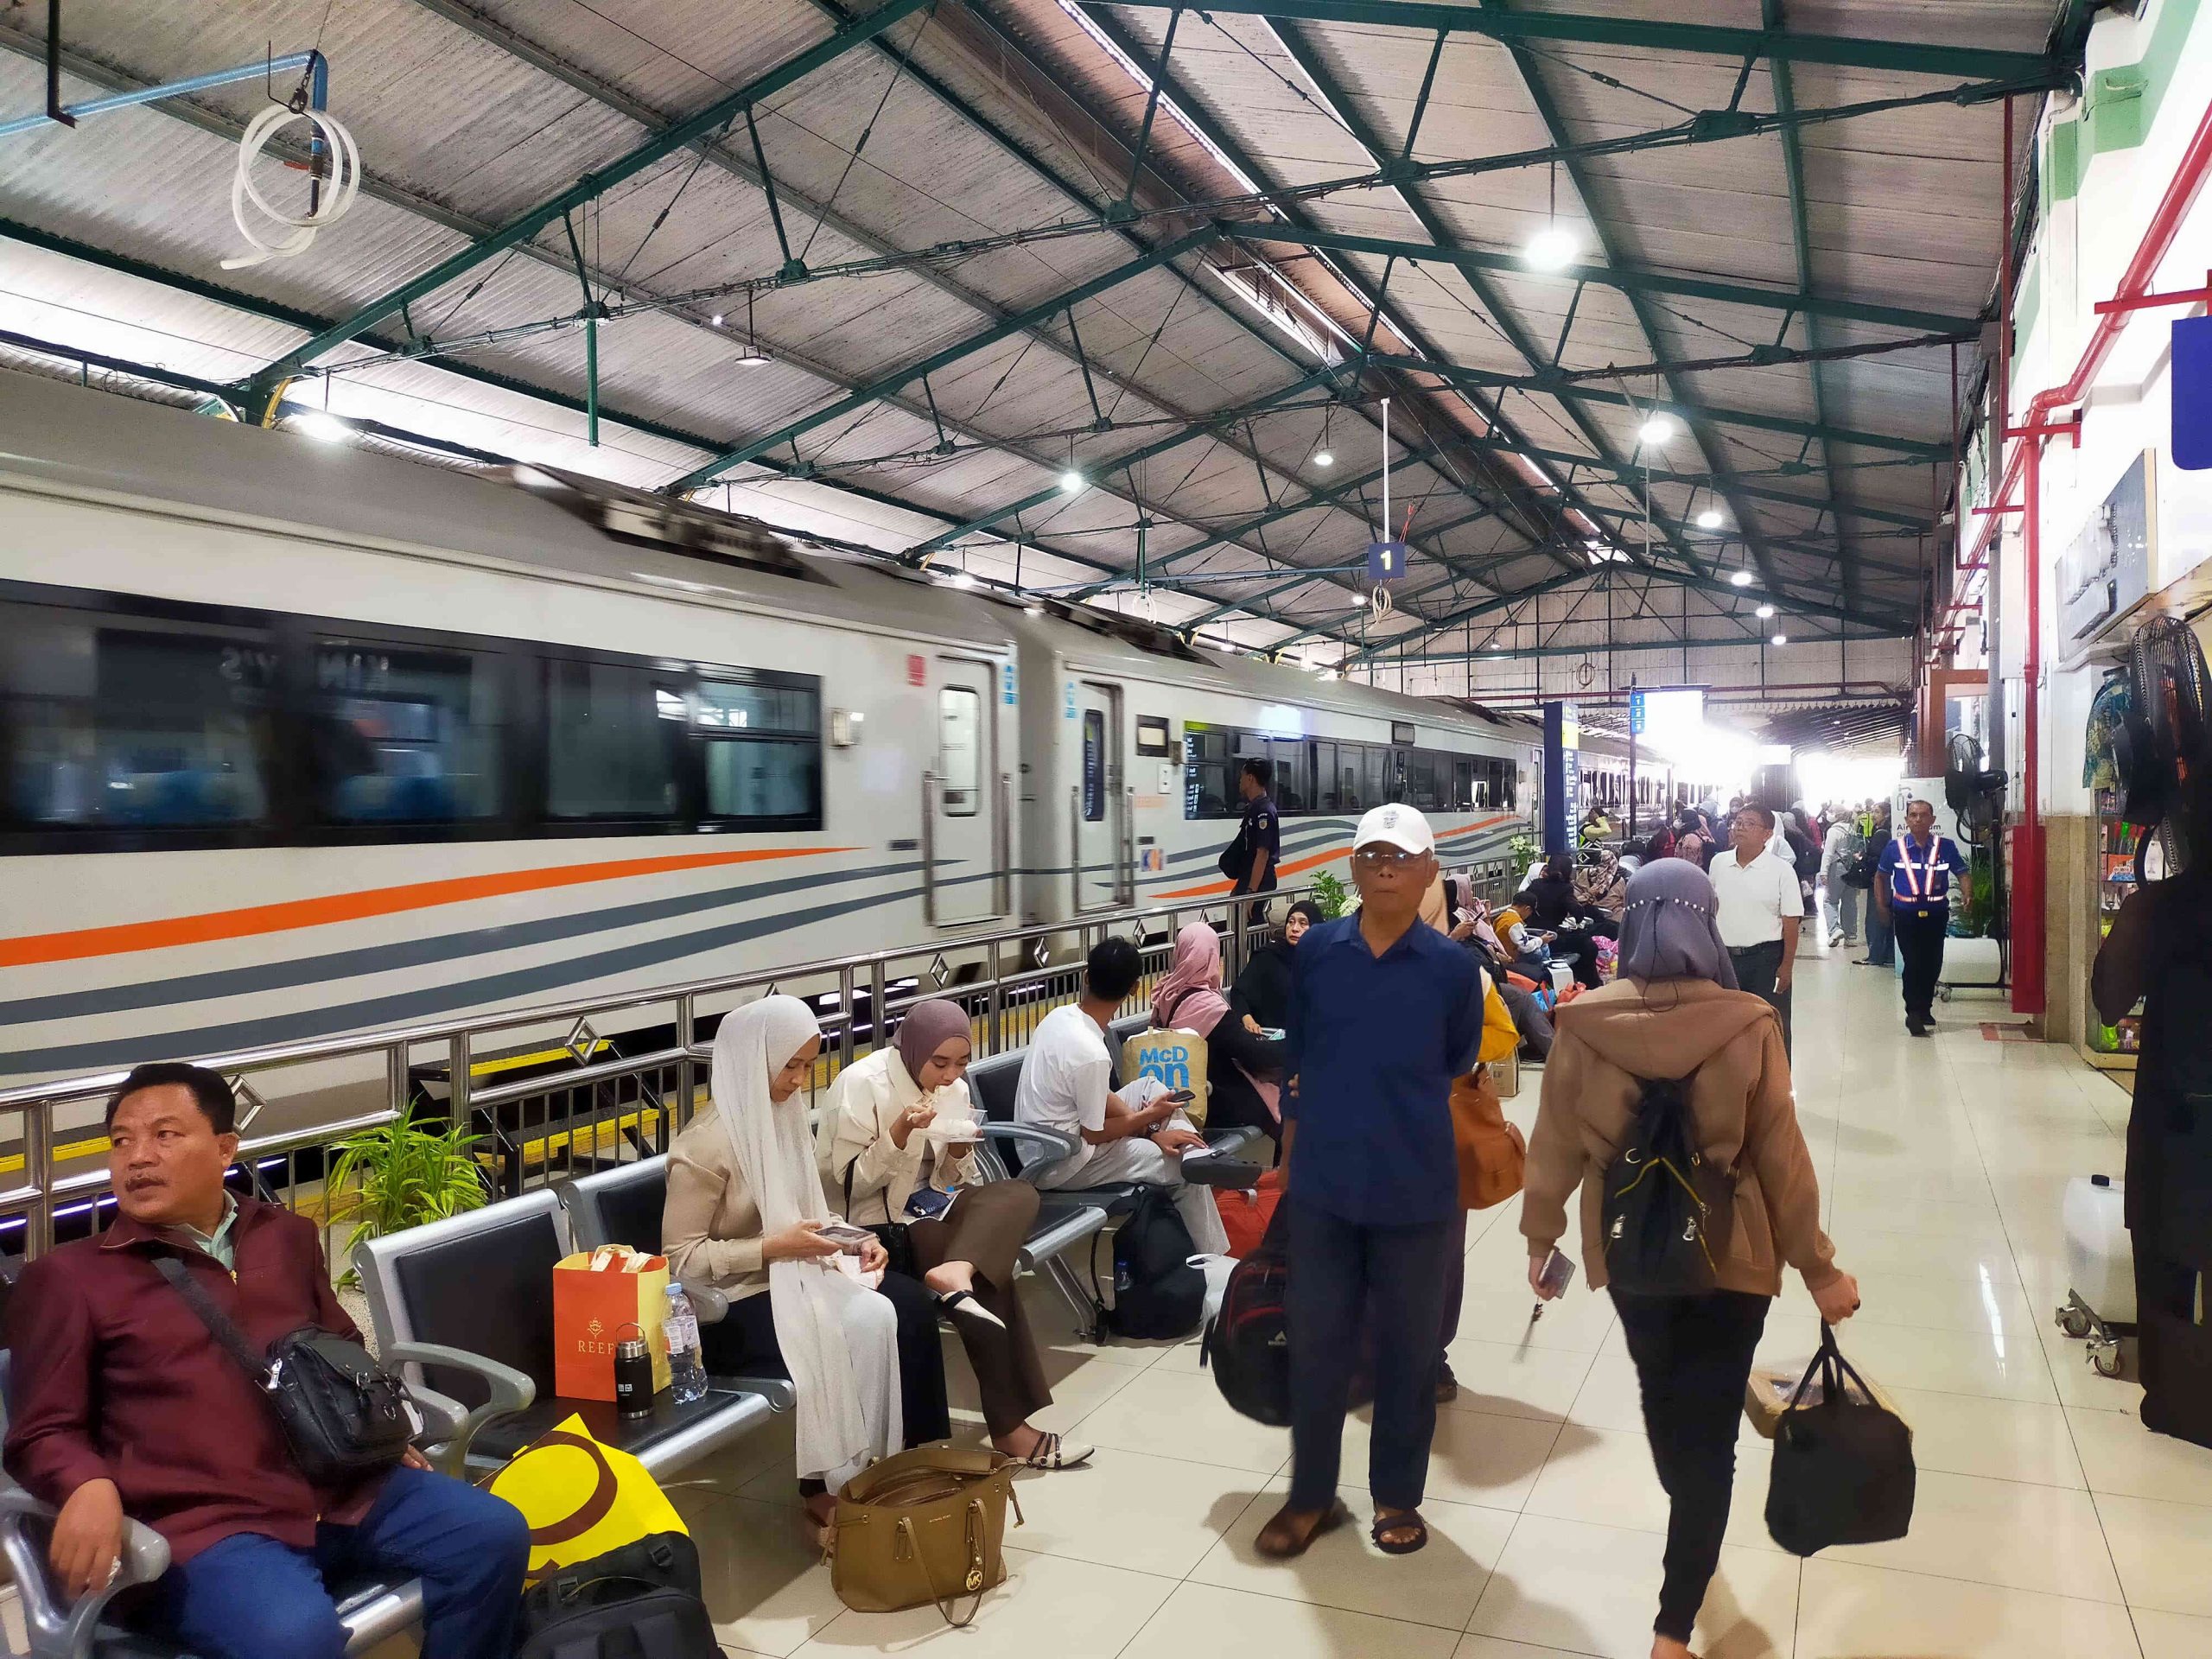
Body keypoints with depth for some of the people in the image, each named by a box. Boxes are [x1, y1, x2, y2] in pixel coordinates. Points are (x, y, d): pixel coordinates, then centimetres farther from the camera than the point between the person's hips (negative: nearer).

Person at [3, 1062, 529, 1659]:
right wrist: (90, 1488, -18)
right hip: (205, 1519, -5)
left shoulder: (287, 1235, 19)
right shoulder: (67, 1277, 6)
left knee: (495, 1536, -10)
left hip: (342, 1490, 5)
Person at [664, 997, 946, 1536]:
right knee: (863, 1326, -28)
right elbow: (681, 1258, -17)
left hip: (794, 1275, 8)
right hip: (732, 1302, -8)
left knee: (910, 1304, -15)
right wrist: (774, 1248, -23)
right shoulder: (706, 1145, -17)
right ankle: (823, 1482, -10)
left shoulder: (784, 1120, 8)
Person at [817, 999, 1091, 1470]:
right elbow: (850, 1184, -15)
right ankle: (1009, 1427, -21)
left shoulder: (955, 1088, 5)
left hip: (928, 1205, 7)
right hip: (877, 1223, -7)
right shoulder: (862, 1084, -15)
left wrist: (960, 1152, -12)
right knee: (988, 1277, -26)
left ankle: (954, 1272, -44)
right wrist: (899, 1132, -29)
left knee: (1018, 1195, -24)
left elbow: (949, 1180, 10)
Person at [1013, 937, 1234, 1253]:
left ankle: (1198, 1156, -4)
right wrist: (1150, 1116, -2)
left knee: (1151, 1088, 12)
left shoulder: (1060, 1016, -5)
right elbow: (1094, 1134, -17)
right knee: (1186, 1170, 4)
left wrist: (1149, 1131, -1)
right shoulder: (1092, 1054, -30)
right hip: (1062, 1165, -8)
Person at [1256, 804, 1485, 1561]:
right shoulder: (1316, 951, -2)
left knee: (1407, 1348, 14)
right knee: (1316, 1343, 11)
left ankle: (1397, 1494, 33)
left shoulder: (1453, 967, -7)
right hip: (1322, 1185, 1)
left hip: (1416, 1191, -1)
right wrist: (1294, 1149, 10)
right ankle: (1310, 1494, 29)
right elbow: (1295, 1058, 7)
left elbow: (1458, 1070, 6)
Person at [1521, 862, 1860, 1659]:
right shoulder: (1750, 1026, -15)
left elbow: (1556, 1144, -5)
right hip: (1730, 1254, -2)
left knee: (1661, 1394, 26)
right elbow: (1782, 1158, -9)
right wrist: (1819, 1269, 3)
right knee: (1708, 1431, 8)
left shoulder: (1583, 1023, -13)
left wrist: (1540, 1237, 10)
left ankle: (1689, 1522, 51)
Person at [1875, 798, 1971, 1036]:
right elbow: (1881, 876, 11)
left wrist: (1967, 895, -16)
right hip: (1906, 914, -2)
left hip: (1937, 914, 2)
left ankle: (1924, 1009, 30)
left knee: (1933, 964, 11)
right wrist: (1881, 905, 4)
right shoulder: (1895, 847, -1)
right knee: (1913, 964, -7)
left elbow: (1962, 874, 3)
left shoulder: (1946, 846, -1)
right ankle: (1914, 1013, -2)